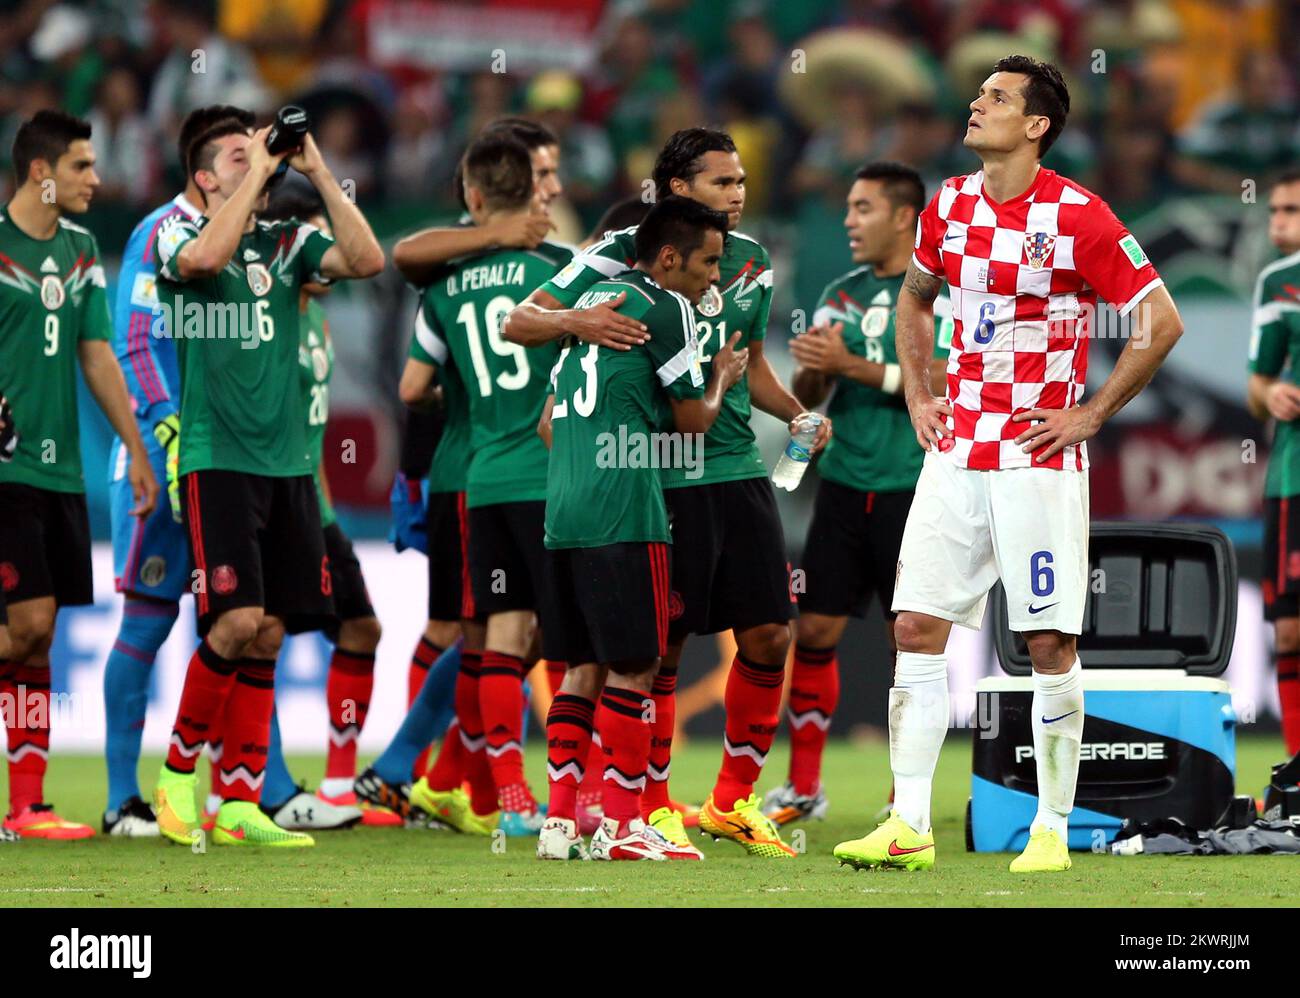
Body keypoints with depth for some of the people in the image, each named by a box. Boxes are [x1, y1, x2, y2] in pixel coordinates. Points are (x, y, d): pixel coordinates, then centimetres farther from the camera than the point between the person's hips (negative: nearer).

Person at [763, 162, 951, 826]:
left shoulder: (944, 291, -5)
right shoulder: (842, 295, 14)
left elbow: (945, 384, -16)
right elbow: (806, 394, 13)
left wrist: (855, 367, -19)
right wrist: (810, 368, -10)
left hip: (912, 490, -5)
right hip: (844, 487, 5)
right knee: (814, 632, 3)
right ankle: (803, 788, 12)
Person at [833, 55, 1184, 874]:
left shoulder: (1079, 216, -10)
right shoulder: (950, 206, 8)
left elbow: (1162, 322, -7)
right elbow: (915, 298, 27)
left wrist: (1090, 414, -8)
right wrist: (918, 395, 14)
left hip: (1039, 454, -5)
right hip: (957, 451, 5)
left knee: (1051, 644, -2)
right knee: (916, 628, -1)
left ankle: (1054, 832, 6)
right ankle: (909, 827, 2)